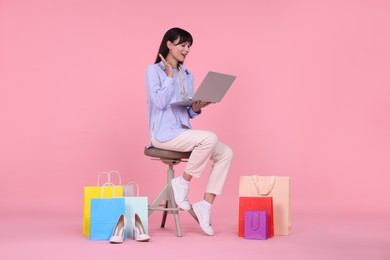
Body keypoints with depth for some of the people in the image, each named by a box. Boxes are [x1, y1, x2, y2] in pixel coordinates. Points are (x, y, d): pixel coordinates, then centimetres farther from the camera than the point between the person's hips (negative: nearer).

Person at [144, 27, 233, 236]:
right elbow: (159, 102, -16)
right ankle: (182, 183, -12)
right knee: (210, 138, -30)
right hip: (164, 133, -7)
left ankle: (205, 205, -10)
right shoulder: (154, 70, -1)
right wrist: (170, 75, -9)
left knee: (226, 153, -11)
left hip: (184, 131, 7)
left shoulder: (187, 75, 17)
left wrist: (197, 108, -4)